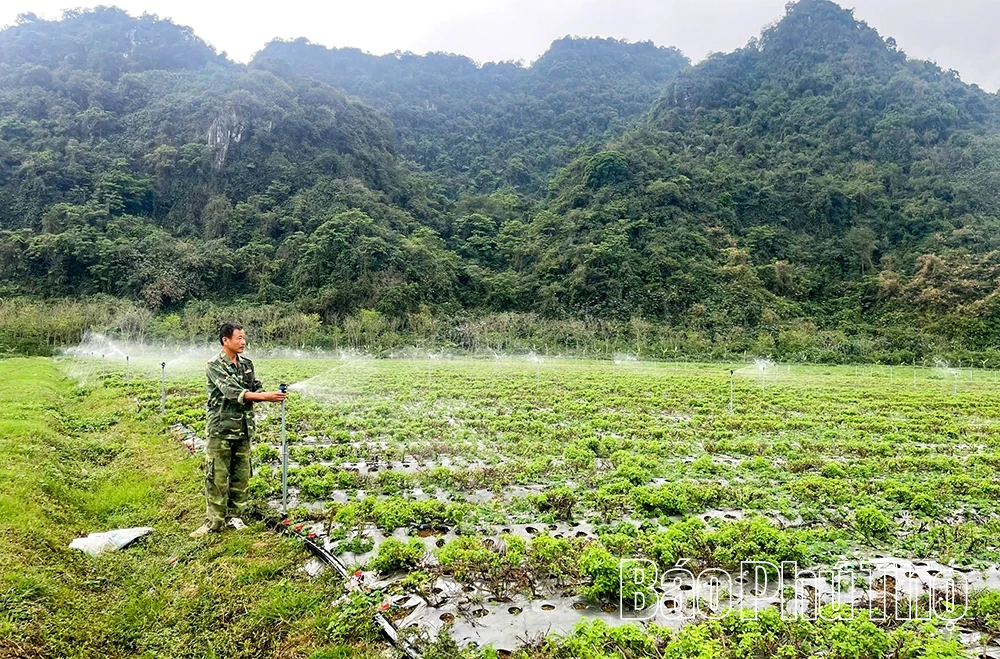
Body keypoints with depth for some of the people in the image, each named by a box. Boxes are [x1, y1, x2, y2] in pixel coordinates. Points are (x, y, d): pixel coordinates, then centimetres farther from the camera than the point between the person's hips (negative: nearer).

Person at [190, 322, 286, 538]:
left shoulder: (247, 364, 9)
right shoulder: (214, 365, -11)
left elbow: (256, 388, 7)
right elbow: (231, 391, -22)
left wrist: (271, 395, -16)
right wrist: (264, 396, -29)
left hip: (243, 429, 6)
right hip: (221, 429, -6)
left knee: (241, 475, 11)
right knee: (218, 476, 0)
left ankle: (234, 516, 23)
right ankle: (215, 520, 10)